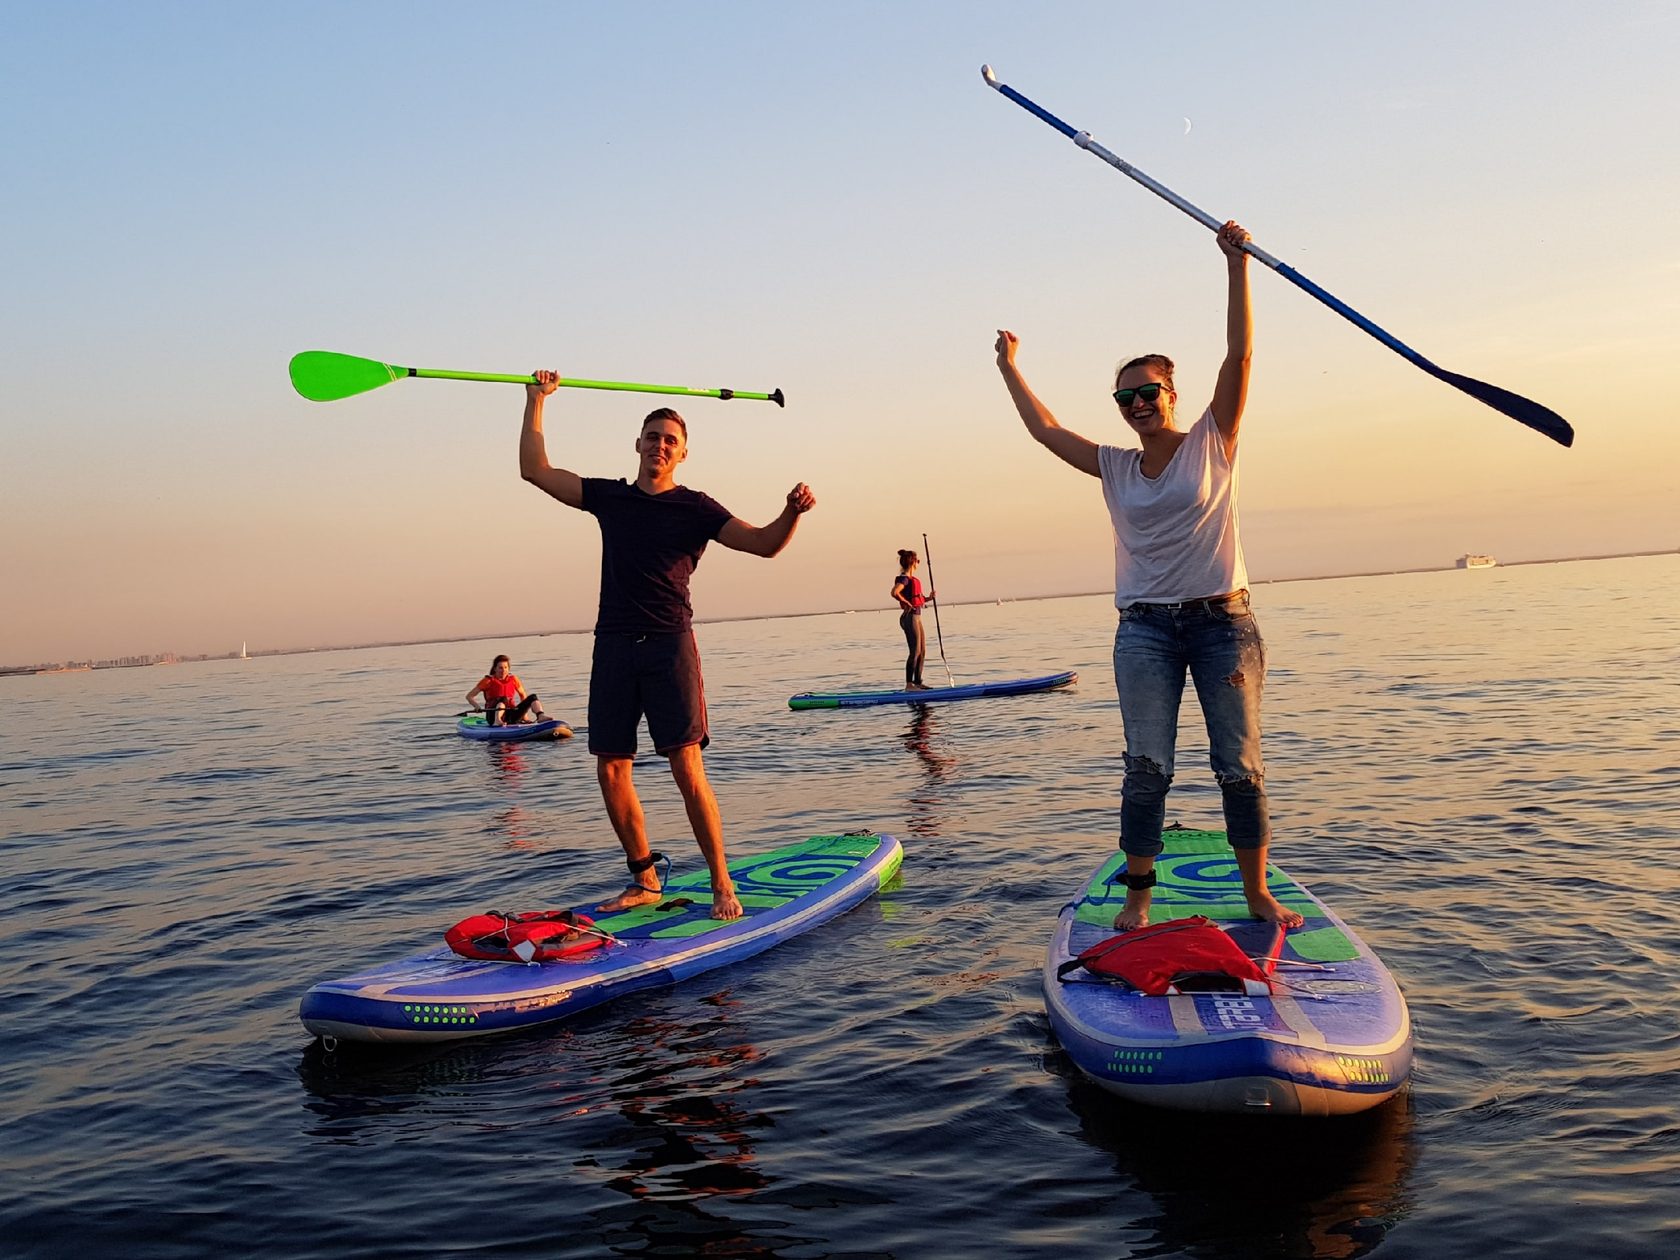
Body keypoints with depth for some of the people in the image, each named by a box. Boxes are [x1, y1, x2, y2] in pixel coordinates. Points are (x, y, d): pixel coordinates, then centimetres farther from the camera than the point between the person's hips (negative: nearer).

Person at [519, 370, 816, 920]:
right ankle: (644, 879, 18)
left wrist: (792, 512, -24)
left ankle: (722, 884, -2)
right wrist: (536, 400, 16)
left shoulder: (696, 508, 4)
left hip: (669, 646, -4)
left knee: (687, 769, -11)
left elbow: (764, 543, -4)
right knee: (611, 770, 3)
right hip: (613, 647, 4)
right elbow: (535, 471, 15)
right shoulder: (608, 497, 15)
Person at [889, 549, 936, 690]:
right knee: (915, 651, -9)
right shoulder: (904, 578, -13)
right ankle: (909, 684, -6)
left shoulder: (912, 579, 16)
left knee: (922, 651, 12)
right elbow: (894, 592, -31)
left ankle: (918, 682, 17)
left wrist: (928, 598, 7)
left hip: (916, 617, 10)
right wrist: (906, 603, -20)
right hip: (910, 617, -10)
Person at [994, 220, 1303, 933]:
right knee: (1146, 767, -3)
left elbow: (1239, 355, -6)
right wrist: (1008, 366, 20)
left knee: (1240, 765, 3)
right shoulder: (1115, 467, 10)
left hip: (1222, 622, -2)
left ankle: (1257, 894, 14)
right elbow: (1046, 430, 13)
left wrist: (1235, 266, -12)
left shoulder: (1211, 443, 3)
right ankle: (1137, 896, 4)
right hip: (1145, 629, 2)